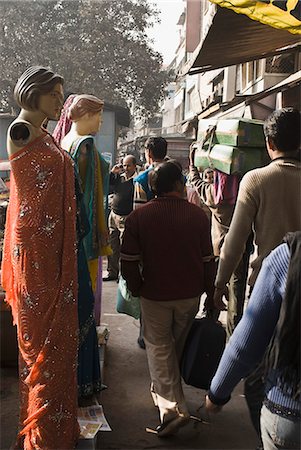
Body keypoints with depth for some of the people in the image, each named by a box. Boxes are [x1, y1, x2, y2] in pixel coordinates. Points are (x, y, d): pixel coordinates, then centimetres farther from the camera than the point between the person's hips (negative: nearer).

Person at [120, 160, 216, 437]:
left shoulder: (138, 217, -10)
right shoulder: (198, 215, -6)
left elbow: (129, 261, -9)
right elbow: (208, 260, -1)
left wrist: (136, 289, 7)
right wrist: (210, 292, 11)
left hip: (155, 294, -2)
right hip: (190, 295, 3)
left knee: (159, 348, 10)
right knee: (178, 345, 21)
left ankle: (171, 406, 0)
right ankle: (165, 391, 40)